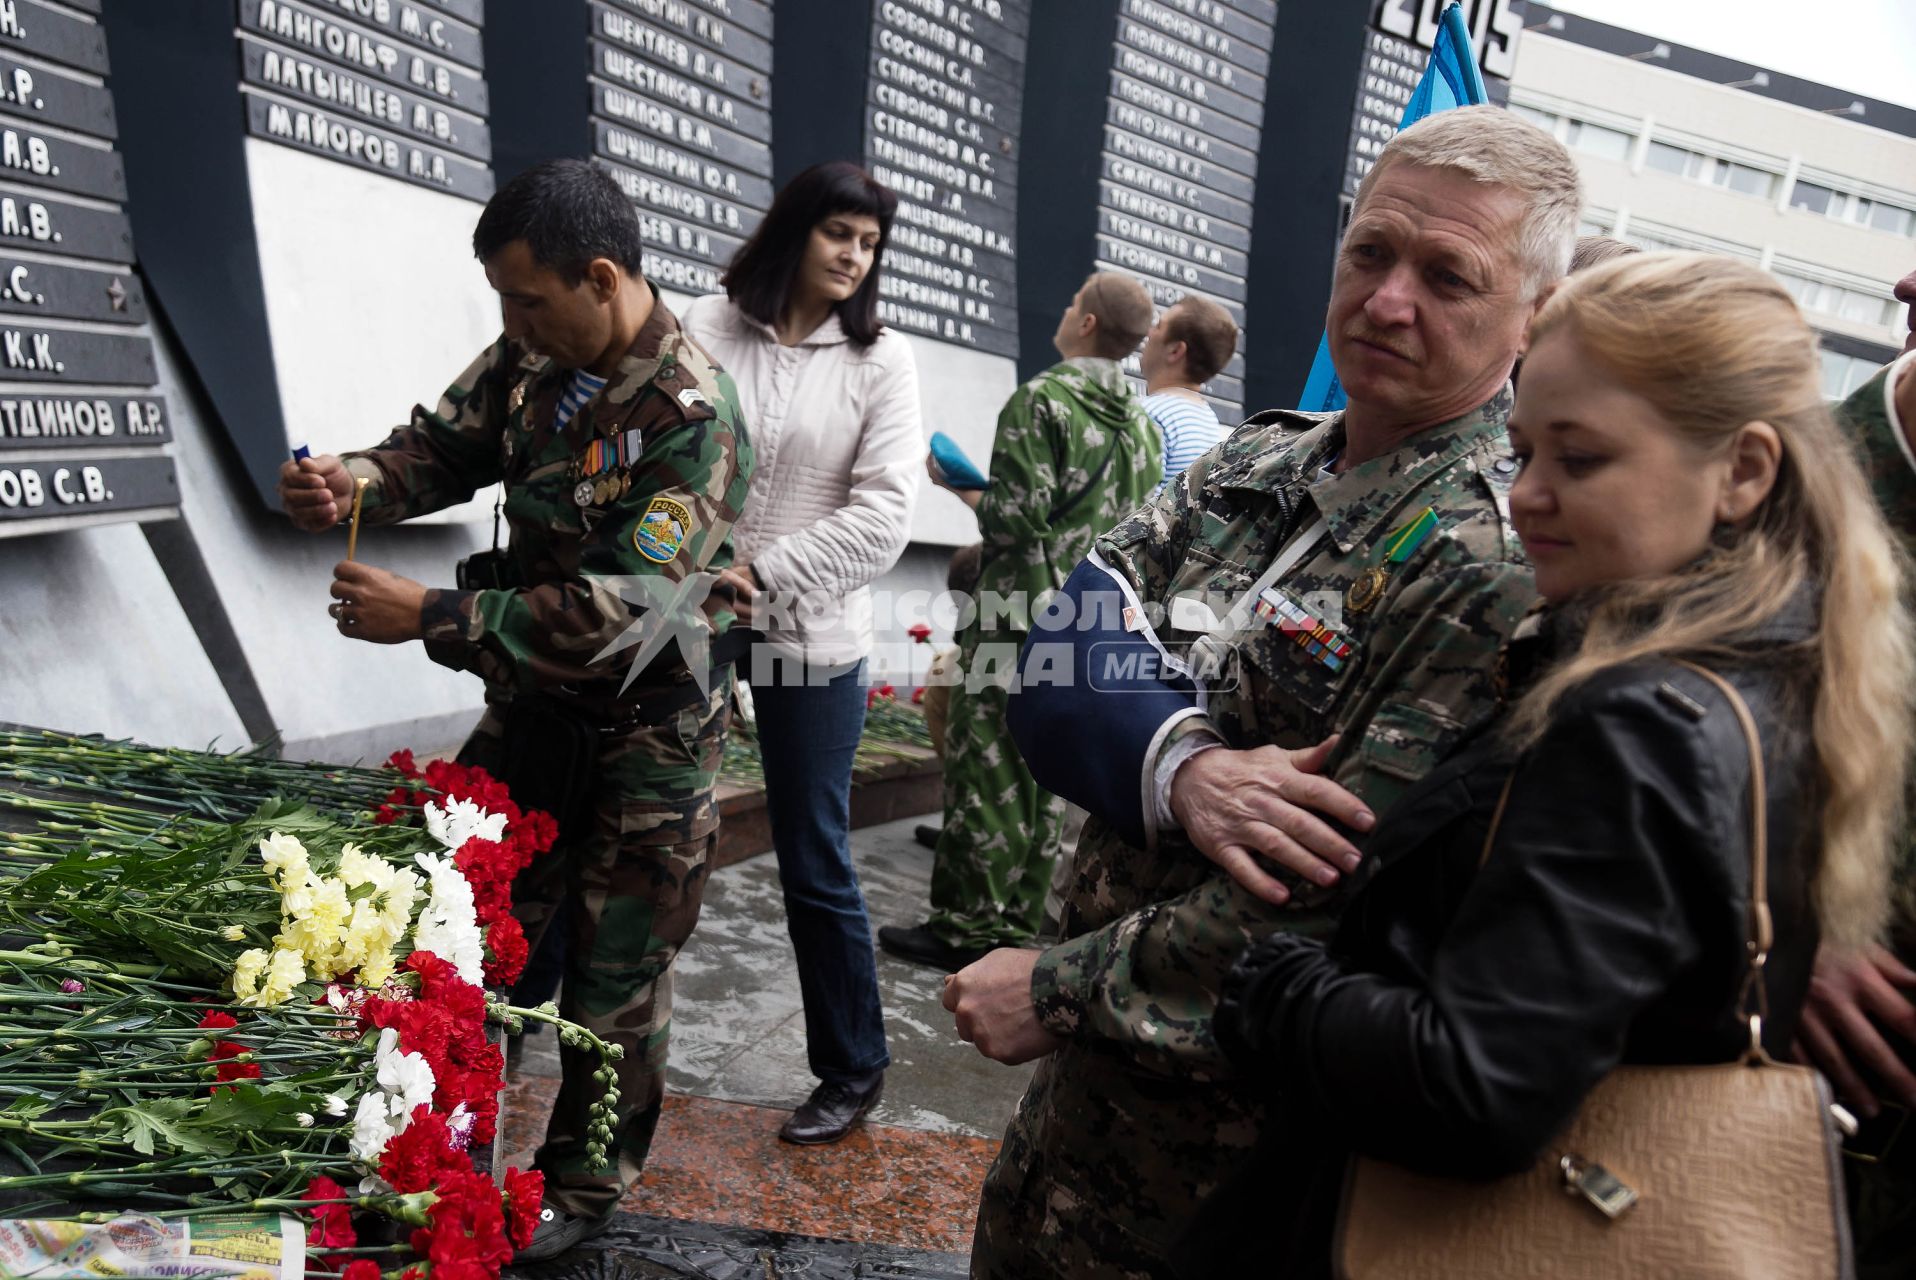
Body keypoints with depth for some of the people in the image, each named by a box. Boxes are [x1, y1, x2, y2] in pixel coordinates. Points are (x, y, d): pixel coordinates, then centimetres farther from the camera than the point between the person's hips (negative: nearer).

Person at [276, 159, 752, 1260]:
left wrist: (429, 617, -26)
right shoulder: (535, 356, -3)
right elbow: (448, 444, 11)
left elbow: (623, 612, -29)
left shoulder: (693, 416, -25)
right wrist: (358, 481, -11)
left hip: (644, 737, -7)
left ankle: (586, 1188, 33)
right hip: (531, 701, 7)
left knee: (615, 979, 9)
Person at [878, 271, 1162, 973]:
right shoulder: (1142, 425, 12)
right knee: (1046, 776, 13)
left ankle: (967, 928, 6)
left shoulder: (1040, 400, -11)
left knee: (986, 770, 0)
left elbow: (1019, 517, -17)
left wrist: (956, 483, -1)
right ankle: (1022, 920, 22)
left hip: (1021, 615, -7)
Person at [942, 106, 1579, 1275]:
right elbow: (1061, 668, -7)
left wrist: (1058, 988, -17)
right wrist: (1180, 766, -27)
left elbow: (1337, 912, -25)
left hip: (1237, 1126, -6)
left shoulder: (1498, 566, -21)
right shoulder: (1253, 465, 2)